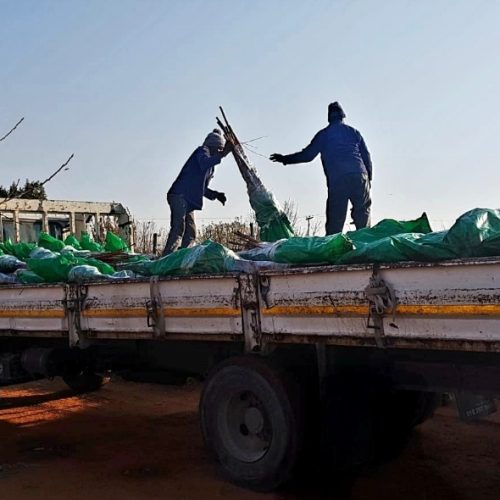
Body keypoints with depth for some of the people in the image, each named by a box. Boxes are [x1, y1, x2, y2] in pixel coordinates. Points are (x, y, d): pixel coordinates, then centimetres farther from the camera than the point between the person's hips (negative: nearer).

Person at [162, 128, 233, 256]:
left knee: (190, 234, 6)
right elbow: (204, 163, -23)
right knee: (178, 230, -21)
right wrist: (222, 154, -32)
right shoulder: (202, 151, 2)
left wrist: (215, 195, 15)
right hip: (180, 196, -10)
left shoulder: (210, 168, 28)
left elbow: (202, 188, 30)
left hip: (188, 201, 10)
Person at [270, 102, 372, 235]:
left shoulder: (323, 134, 12)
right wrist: (369, 177, 18)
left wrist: (285, 159, 21)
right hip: (359, 176, 1)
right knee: (362, 213, 6)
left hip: (336, 180, -1)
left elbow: (307, 155, 10)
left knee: (335, 220, 2)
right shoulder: (353, 132, 19)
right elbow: (366, 155, 14)